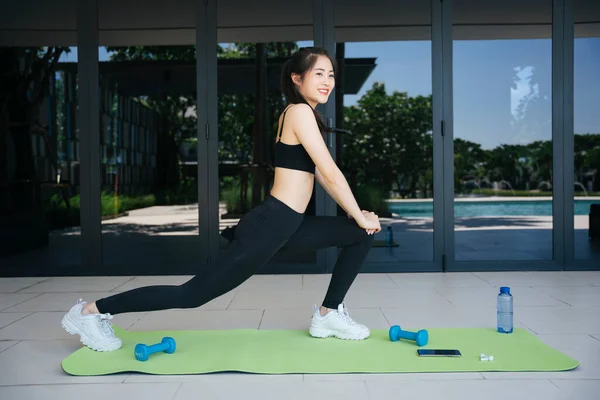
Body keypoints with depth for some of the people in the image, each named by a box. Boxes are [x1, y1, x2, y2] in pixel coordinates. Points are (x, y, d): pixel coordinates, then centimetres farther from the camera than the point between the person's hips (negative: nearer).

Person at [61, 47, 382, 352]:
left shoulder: (297, 114, 18)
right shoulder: (300, 111, -12)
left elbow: (320, 174, 22)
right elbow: (331, 173, -13)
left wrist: (354, 213, 16)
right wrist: (359, 216, -1)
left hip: (283, 227, 10)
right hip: (268, 227, -10)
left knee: (360, 235, 14)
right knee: (193, 294, -3)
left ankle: (328, 314, 20)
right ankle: (91, 311, 8)